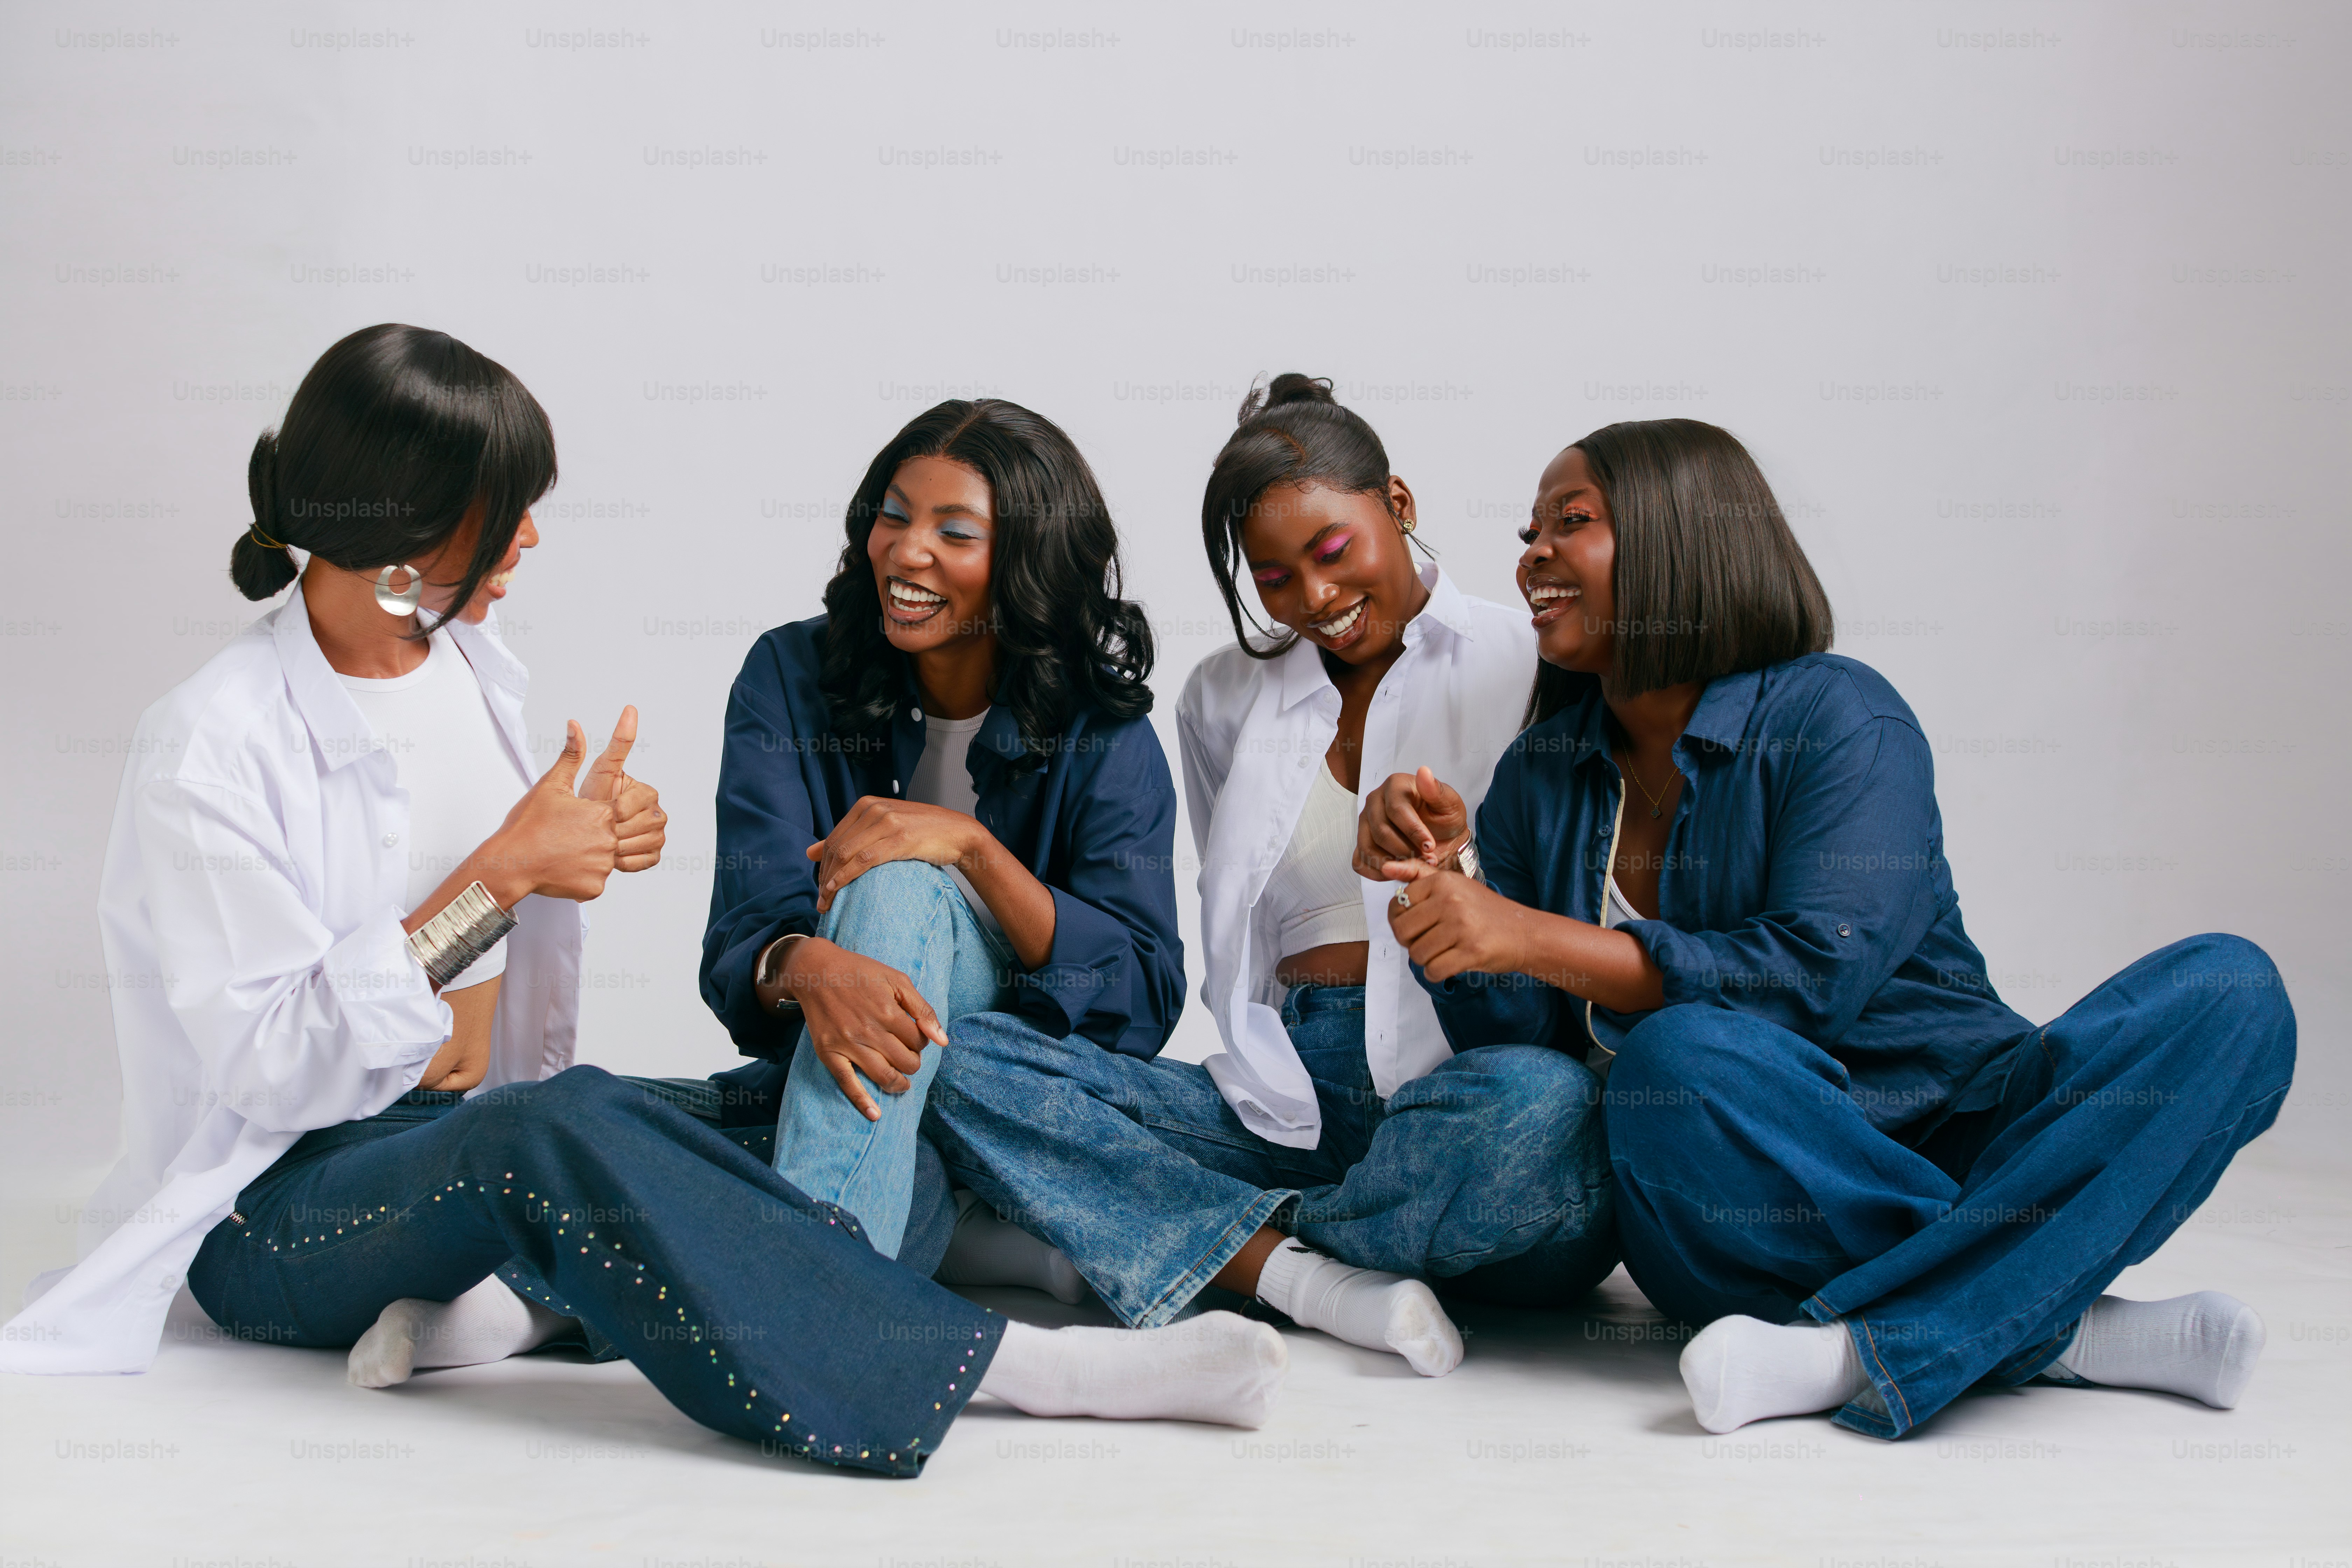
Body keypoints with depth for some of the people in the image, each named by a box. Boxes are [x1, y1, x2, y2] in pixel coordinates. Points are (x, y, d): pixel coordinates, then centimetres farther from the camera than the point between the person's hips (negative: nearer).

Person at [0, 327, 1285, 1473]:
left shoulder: (469, 662, 7)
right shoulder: (210, 745, -15)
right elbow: (271, 1061, -22)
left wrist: (589, 843, -6)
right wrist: (505, 873, -23)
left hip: (471, 1139, 8)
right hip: (275, 1208, -7)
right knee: (554, 1129, -39)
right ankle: (1009, 1364, -43)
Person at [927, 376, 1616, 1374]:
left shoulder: (1528, 663, 6)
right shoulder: (1227, 700, 19)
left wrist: (1451, 863, -19)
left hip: (1459, 1087, -3)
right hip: (1297, 1106, 4)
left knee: (1540, 1102, -40)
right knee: (963, 1061, -15)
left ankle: (1153, 1246, -20)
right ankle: (1312, 1280, -27)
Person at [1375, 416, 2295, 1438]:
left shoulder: (1838, 717, -5)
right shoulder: (1539, 778, 9)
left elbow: (1821, 973, -18)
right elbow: (1518, 1044, 4)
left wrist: (1535, 938, -22)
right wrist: (1445, 901, -15)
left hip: (1946, 1143, -1)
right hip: (1741, 1199, 1)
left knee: (2230, 991, -23)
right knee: (1681, 1055, -33)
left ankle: (1862, 1353, -34)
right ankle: (2052, 1328, -21)